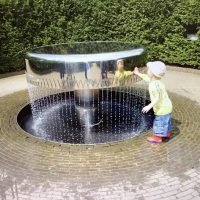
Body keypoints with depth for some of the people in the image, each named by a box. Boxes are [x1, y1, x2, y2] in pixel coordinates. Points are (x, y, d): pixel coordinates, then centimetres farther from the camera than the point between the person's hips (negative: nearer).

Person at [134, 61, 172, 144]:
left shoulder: (154, 85, -30)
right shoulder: (156, 81, 2)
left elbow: (157, 98, -31)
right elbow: (146, 78, 20)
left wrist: (149, 106, -32)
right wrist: (138, 73, 30)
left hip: (162, 109, -10)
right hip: (166, 107, 10)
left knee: (160, 122, 7)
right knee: (166, 122, 23)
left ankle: (158, 138, 22)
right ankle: (167, 135, 39)